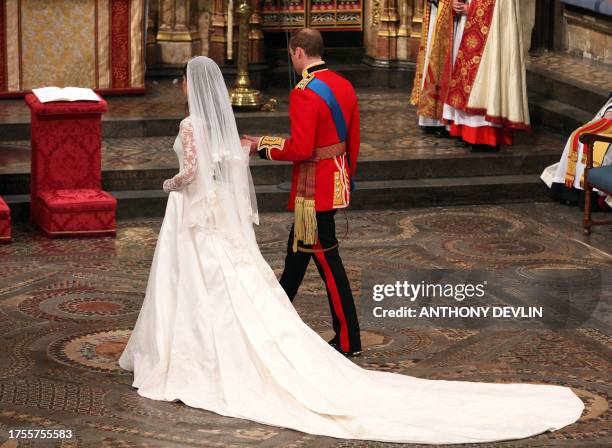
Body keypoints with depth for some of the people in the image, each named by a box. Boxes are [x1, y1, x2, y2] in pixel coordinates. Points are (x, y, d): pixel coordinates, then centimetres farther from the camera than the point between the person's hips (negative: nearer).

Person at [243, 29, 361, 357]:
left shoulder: (304, 94, -21)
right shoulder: (344, 86, 6)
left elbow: (301, 149, -25)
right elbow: (353, 139, 13)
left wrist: (264, 146, -10)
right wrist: (347, 176, 24)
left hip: (313, 190, -9)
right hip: (337, 181, 9)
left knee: (325, 257, -2)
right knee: (298, 246, 23)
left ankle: (349, 340, 2)